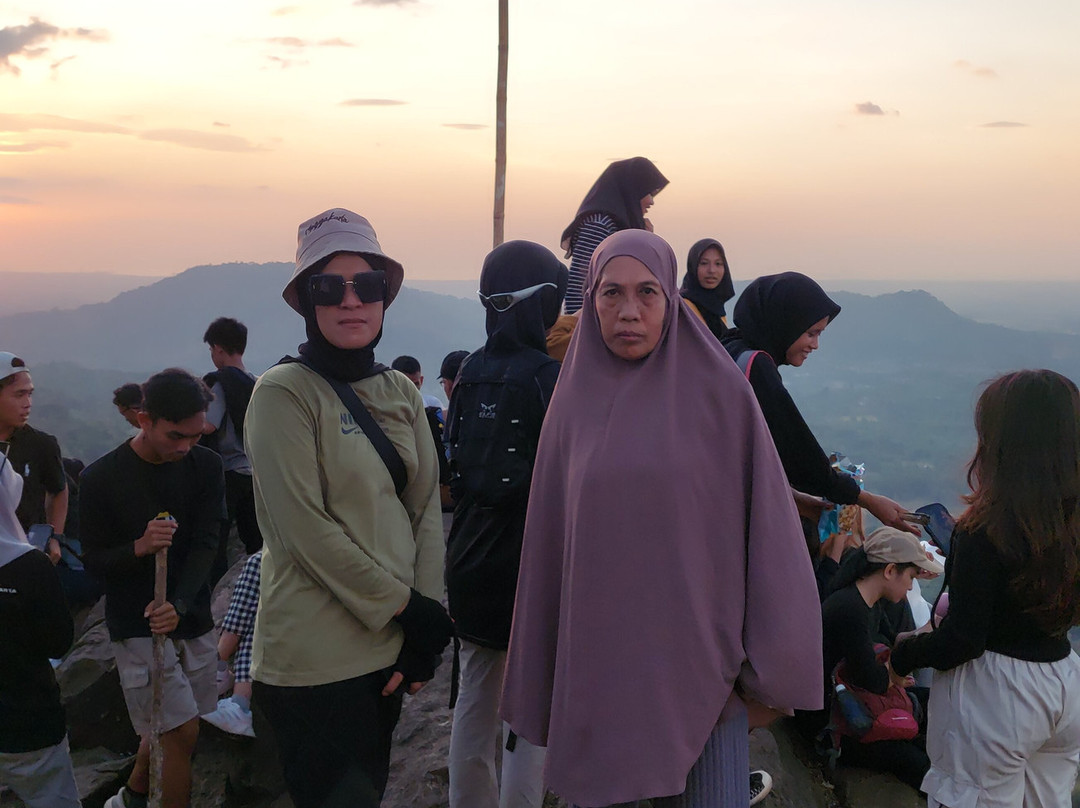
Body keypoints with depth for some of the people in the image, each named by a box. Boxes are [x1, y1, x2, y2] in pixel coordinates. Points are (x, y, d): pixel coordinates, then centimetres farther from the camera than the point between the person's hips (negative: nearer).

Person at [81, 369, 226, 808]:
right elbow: (94, 561, -6)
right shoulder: (102, 478, -12)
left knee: (168, 725, 16)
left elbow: (206, 544, -9)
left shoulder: (205, 466, -4)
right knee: (182, 731, -7)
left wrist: (179, 604, -25)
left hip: (192, 620, 4)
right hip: (137, 625, -4)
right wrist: (138, 547, -27)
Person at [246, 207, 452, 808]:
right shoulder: (285, 392, -11)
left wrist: (426, 633, -5)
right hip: (317, 659, -6)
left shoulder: (401, 392, 8)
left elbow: (427, 510, 4)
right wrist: (409, 608, -14)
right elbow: (306, 528, -17)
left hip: (390, 647, 6)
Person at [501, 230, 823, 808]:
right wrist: (543, 679, 8)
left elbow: (764, 527, -4)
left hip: (701, 664, -2)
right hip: (597, 668, 2)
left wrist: (768, 672, -5)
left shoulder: (718, 392, -4)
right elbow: (550, 544, 7)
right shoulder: (574, 402, 4)